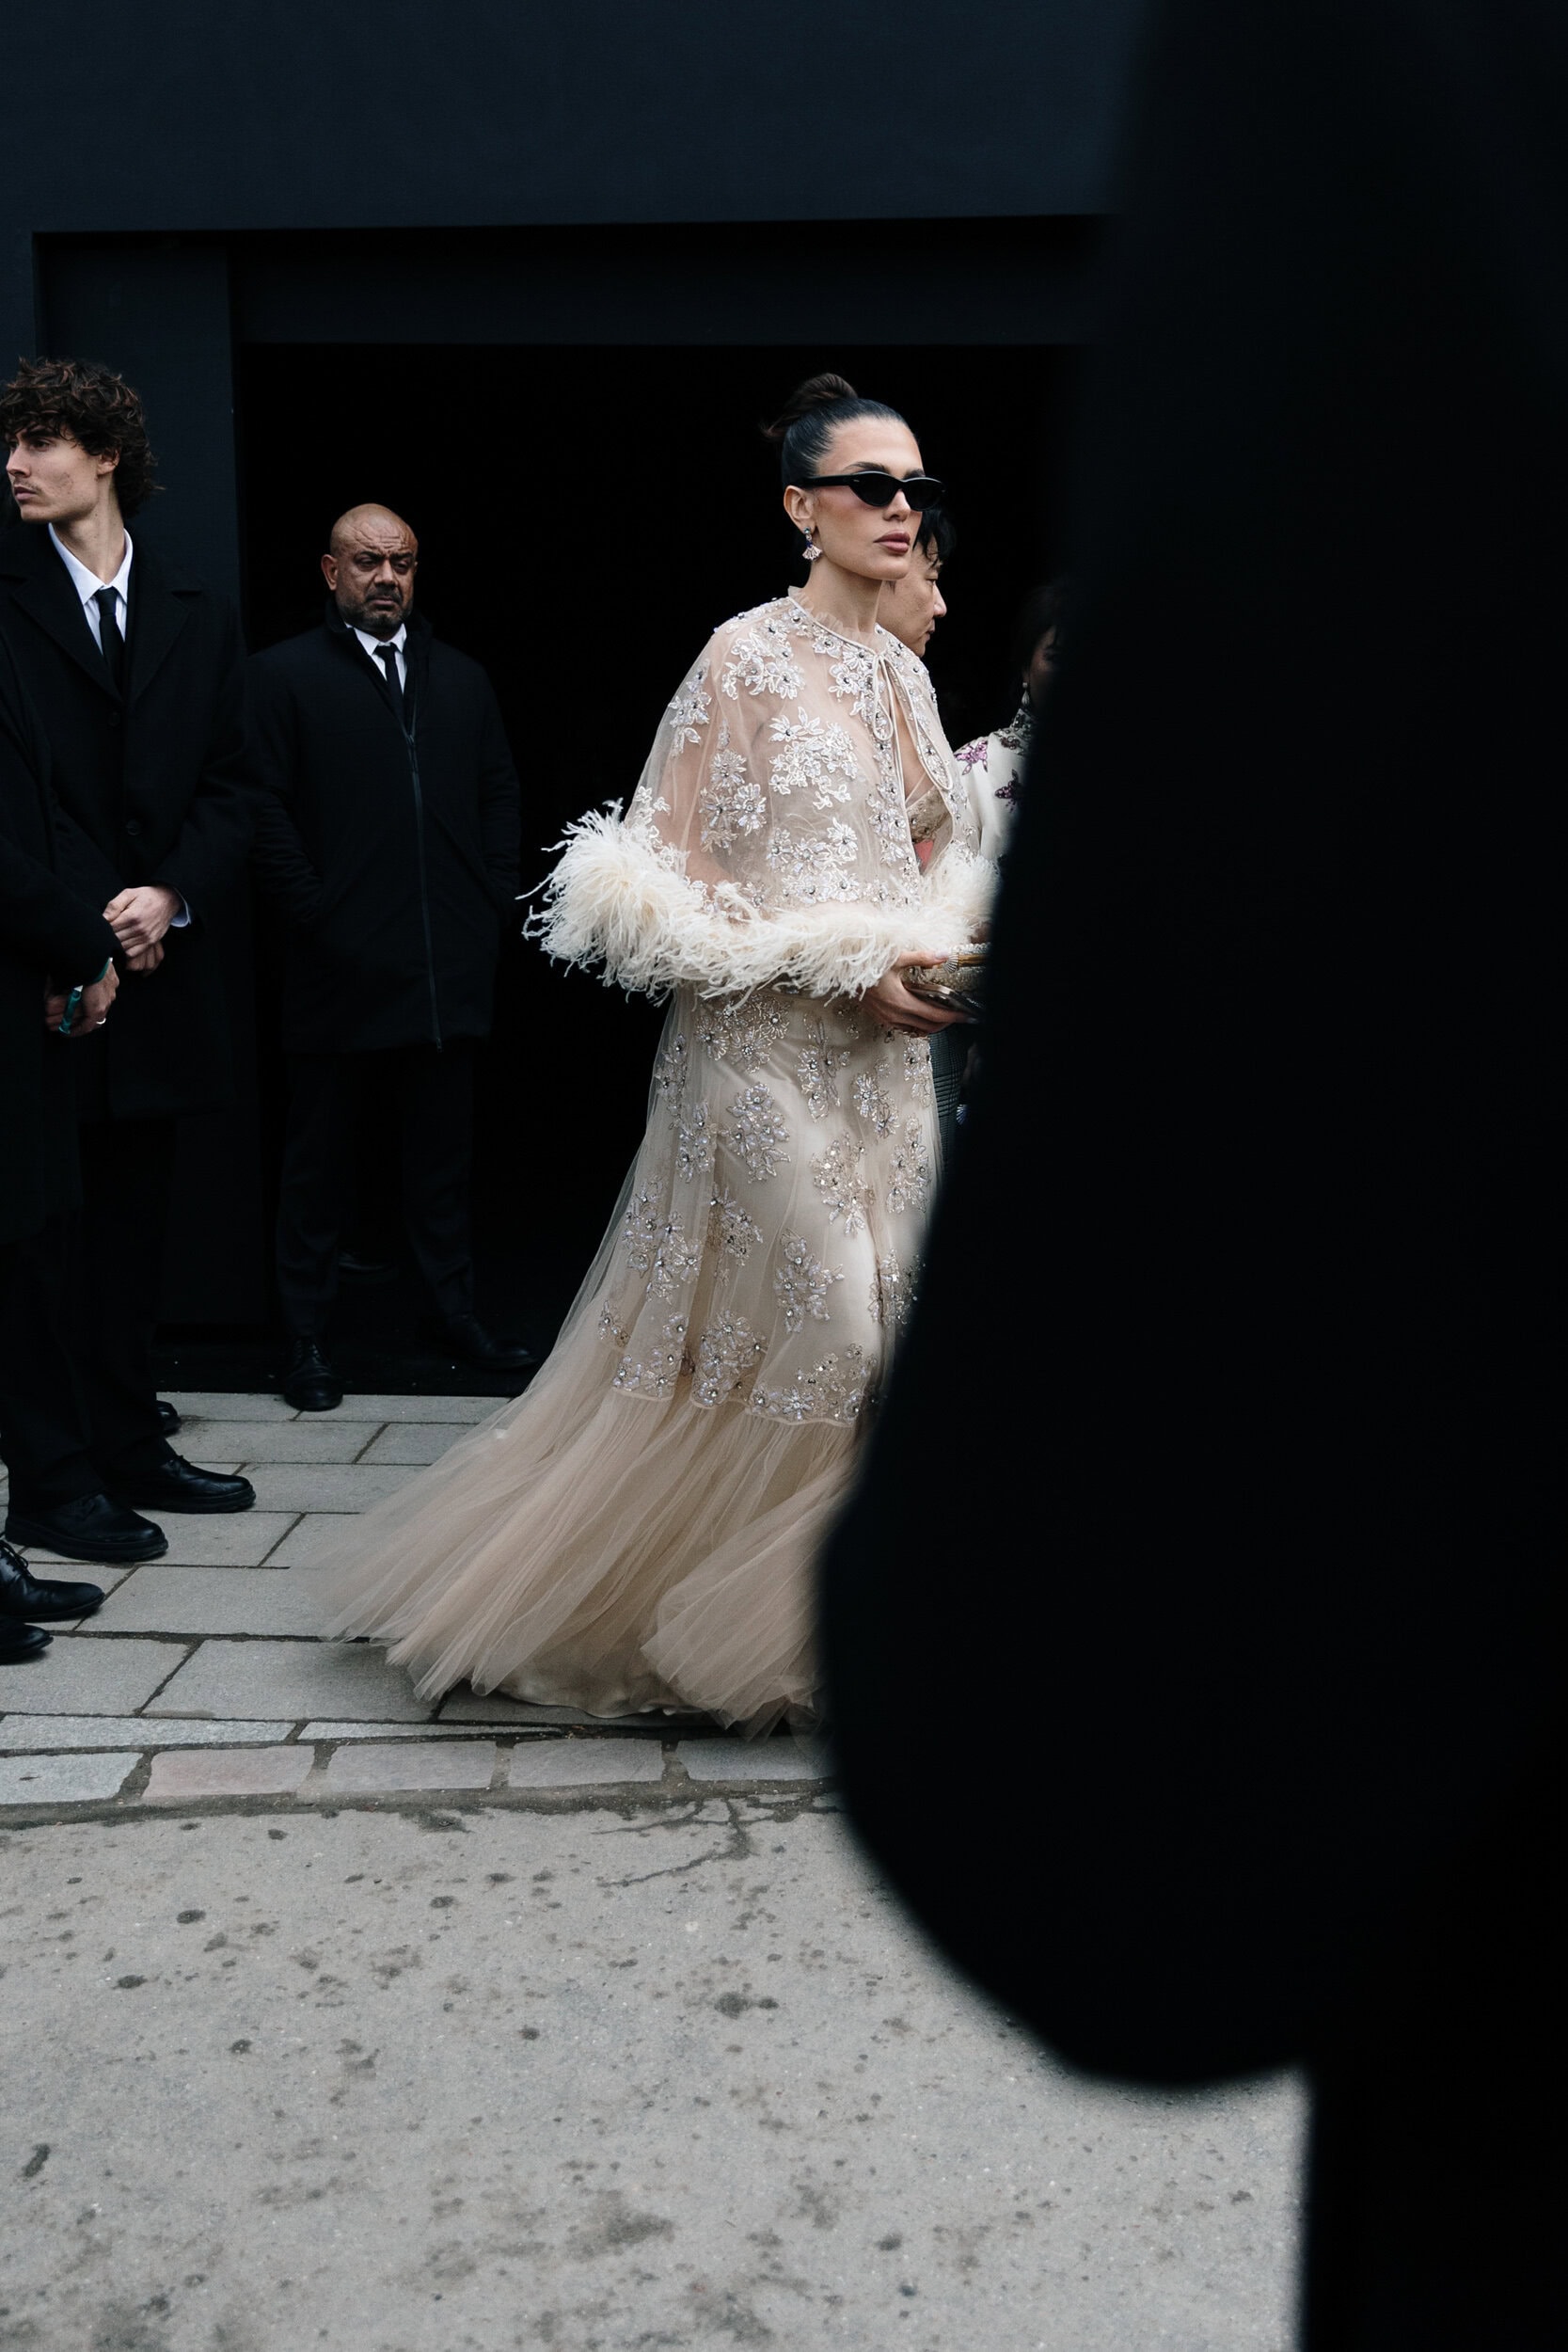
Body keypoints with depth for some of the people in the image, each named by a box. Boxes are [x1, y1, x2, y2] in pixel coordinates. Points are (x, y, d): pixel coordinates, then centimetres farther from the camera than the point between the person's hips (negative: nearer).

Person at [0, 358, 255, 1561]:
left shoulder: (198, 618, 12)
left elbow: (227, 788, 11)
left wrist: (172, 896, -7)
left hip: (161, 962, 4)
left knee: (134, 1222, 12)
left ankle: (128, 1447, 23)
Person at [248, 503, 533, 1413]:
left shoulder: (464, 678, 15)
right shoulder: (285, 675, 1)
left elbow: (500, 792, 14)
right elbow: (266, 809, -5)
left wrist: (495, 904, 3)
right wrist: (313, 917, -11)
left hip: (452, 965, 4)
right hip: (343, 965, -4)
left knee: (445, 1152, 12)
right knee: (319, 1159, 5)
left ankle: (458, 1313, 22)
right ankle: (308, 1336, 14)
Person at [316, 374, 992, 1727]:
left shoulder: (903, 672, 12)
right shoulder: (748, 658, -9)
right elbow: (668, 876, -12)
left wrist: (941, 951, 1)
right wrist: (842, 963, -16)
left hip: (882, 1058, 7)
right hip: (771, 1050, -7)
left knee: (868, 1327, 8)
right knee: (790, 1329, -6)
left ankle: (816, 1619, 23)